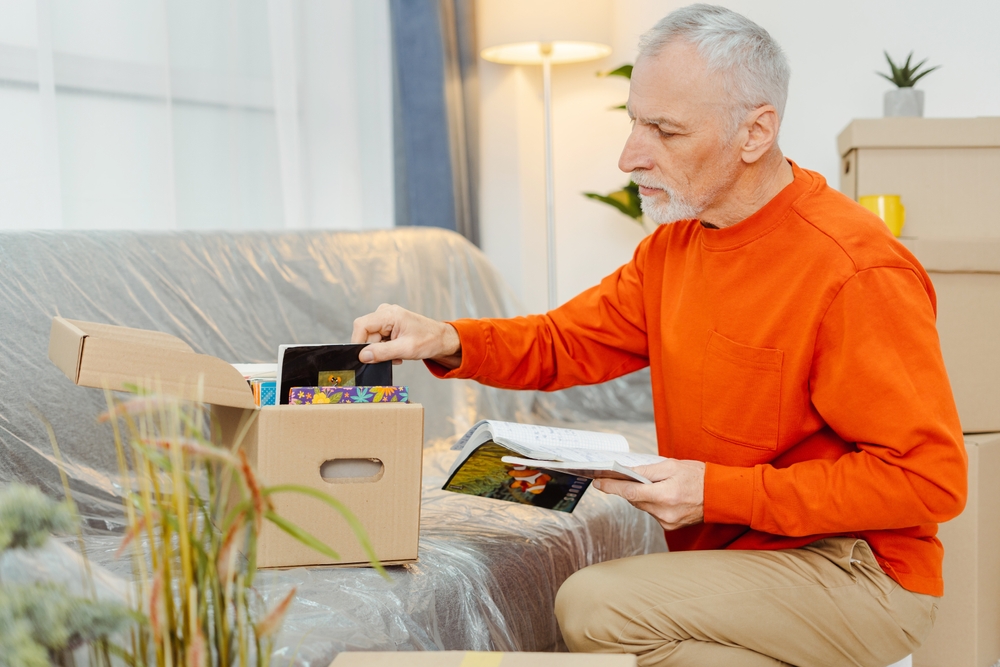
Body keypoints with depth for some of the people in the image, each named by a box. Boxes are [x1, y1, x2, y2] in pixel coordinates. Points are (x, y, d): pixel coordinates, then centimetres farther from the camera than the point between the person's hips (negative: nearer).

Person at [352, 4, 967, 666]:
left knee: (594, 604, -21)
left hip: (859, 578, -7)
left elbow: (930, 477, -21)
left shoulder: (858, 273, -21)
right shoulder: (675, 244, 6)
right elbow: (563, 342, 9)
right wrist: (446, 341, -11)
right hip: (727, 553, 7)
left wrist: (718, 490, -22)